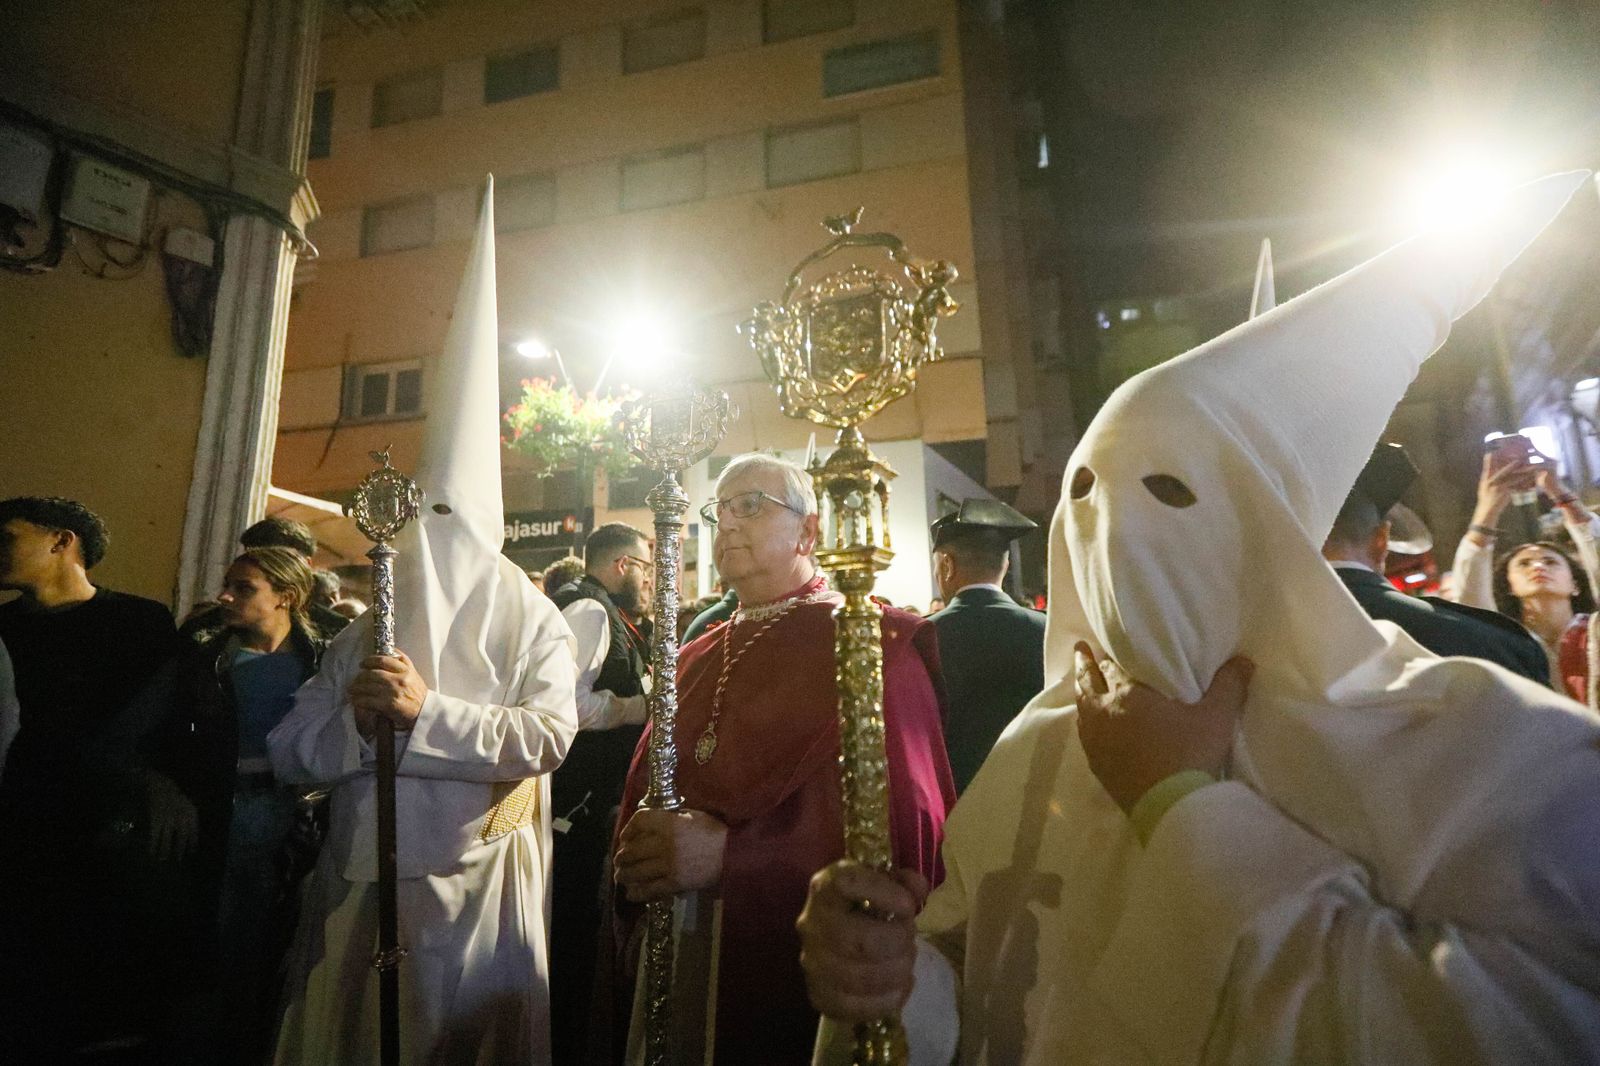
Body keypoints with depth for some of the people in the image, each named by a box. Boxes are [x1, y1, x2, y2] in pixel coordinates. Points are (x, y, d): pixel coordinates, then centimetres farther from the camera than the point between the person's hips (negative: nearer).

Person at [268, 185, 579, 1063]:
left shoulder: (530, 622, -5)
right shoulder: (364, 635, 9)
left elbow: (547, 736, -17)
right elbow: (289, 752, 6)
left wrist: (426, 712, -21)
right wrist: (358, 722, -14)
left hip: (477, 889, -4)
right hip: (358, 887, 4)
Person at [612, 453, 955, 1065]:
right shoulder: (700, 658, 9)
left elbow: (899, 820, -21)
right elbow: (645, 795, 9)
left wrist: (727, 857, -26)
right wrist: (639, 859, -12)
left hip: (808, 969, -5)